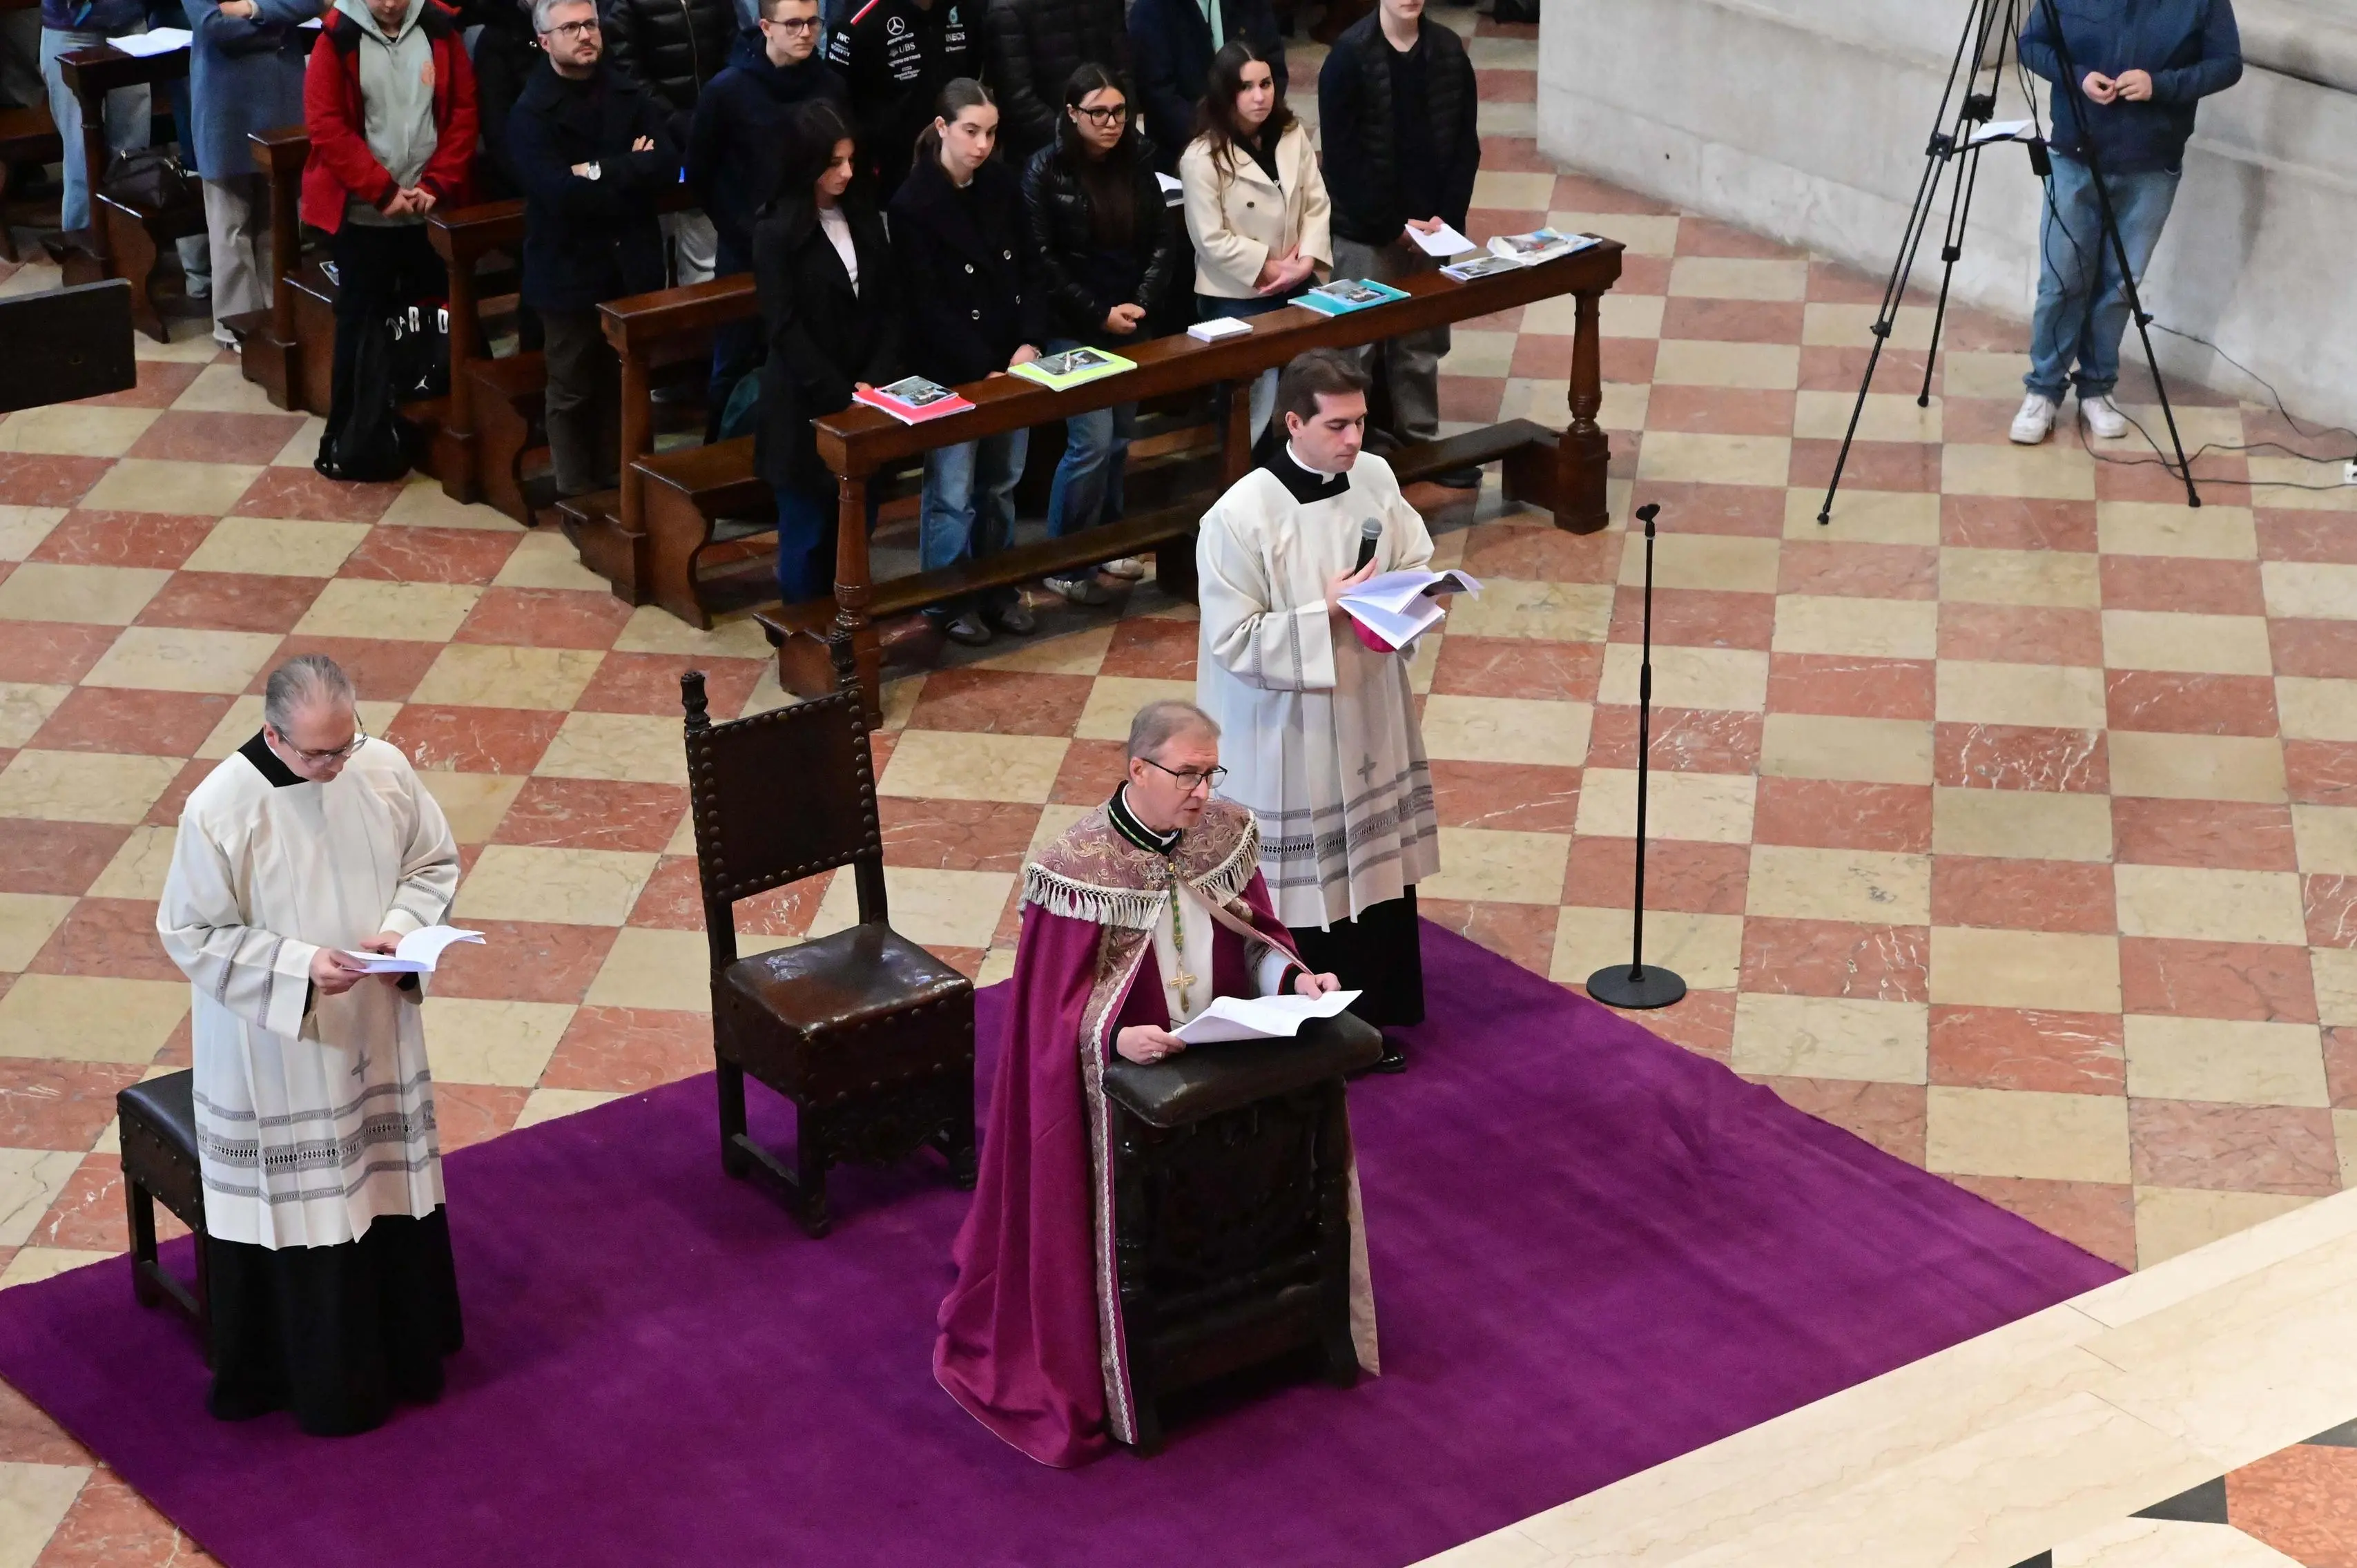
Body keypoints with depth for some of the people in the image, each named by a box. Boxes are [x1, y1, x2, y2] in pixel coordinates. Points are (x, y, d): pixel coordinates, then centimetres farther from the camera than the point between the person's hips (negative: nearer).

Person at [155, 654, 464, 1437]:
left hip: (377, 1029, 5)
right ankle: (326, 1384, 23)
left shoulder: (384, 769, -9)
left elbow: (434, 861, 6)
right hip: (277, 1052, -4)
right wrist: (299, 968, -24)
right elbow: (190, 934, -14)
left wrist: (404, 926, -13)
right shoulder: (219, 811, -22)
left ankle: (404, 1349, 38)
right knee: (300, 1209, 5)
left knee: (390, 1183, 18)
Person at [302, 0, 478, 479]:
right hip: (362, 213, -2)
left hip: (430, 210, 2)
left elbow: (464, 112, 3)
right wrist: (383, 191, -14)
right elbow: (325, 125, -10)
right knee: (361, 322, 3)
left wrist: (437, 184, -8)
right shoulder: (338, 39, -7)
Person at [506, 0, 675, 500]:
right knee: (573, 392, 9)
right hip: (570, 269, -3)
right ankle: (579, 495, 20)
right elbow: (560, 194, -23)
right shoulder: (531, 113, -10)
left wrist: (601, 172, -18)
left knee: (627, 384, 14)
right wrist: (630, 173, -16)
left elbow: (667, 165, -10)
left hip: (632, 264, 4)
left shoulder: (632, 96, 3)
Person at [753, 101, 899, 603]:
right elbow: (785, 329, -14)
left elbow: (891, 304, 6)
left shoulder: (864, 217, 6)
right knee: (808, 528, 4)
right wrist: (840, 394, -17)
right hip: (807, 405, -5)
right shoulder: (776, 232, -10)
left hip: (865, 397, 5)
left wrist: (876, 381, -7)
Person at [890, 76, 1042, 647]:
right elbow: (927, 305, -13)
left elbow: (1026, 273, 8)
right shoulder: (914, 203, -12)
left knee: (1001, 482, 13)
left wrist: (1028, 343, -7)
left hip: (1009, 362, 5)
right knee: (953, 490, 1)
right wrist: (983, 369, -16)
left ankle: (997, 589, 27)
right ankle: (950, 600, 15)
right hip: (950, 372, -5)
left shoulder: (1004, 187, 3)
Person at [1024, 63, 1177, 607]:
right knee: (1092, 442, -9)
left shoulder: (1136, 163, 3)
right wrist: (1100, 314, -14)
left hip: (1131, 325, 5)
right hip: (1074, 331, -5)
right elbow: (1044, 259, -12)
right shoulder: (1046, 170, -10)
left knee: (1119, 439, 10)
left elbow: (1164, 240, 5)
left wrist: (1140, 304, -9)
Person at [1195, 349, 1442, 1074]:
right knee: (1300, 886, 5)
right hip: (1288, 733, -6)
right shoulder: (1239, 519, -22)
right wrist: (1326, 614, -24)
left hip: (1370, 716, 6)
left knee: (1378, 869, 17)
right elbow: (1234, 640, -19)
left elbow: (1418, 566, 9)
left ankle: (1371, 1021, 35)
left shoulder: (1375, 480, -4)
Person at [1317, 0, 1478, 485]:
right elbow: (1341, 153, -13)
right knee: (1359, 341, 1)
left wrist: (1448, 216, -7)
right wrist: (1394, 225, -13)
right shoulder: (1350, 53, -11)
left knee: (1424, 340, 10)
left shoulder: (1449, 51, 2)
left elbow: (1466, 143, 5)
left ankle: (1420, 440, 22)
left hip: (1429, 225, 4)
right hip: (1365, 229, -4)